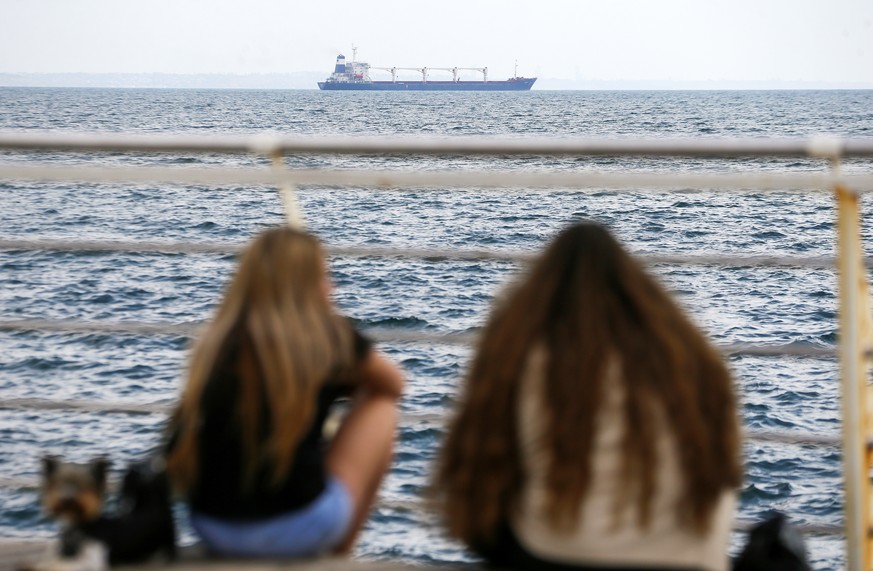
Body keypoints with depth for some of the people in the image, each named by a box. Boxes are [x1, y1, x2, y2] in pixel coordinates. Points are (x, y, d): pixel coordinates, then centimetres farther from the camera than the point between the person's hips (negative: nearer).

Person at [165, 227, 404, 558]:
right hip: (297, 528, -5)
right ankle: (337, 559, 25)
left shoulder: (216, 343, 5)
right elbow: (392, 384, 17)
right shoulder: (327, 336, -4)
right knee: (379, 408, 19)